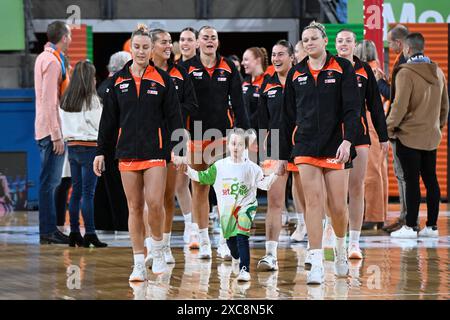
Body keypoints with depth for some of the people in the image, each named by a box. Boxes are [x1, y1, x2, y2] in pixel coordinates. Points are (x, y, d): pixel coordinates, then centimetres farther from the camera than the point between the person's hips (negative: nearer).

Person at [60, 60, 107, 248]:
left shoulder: (65, 99, 6)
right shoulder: (92, 99, -12)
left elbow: (63, 124, 10)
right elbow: (99, 125, -8)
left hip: (72, 146, 6)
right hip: (89, 147, -6)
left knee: (76, 191, 11)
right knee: (88, 193, -5)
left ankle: (74, 233, 12)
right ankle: (90, 234, -6)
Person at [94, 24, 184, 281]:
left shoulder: (163, 79, 2)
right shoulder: (118, 80, 8)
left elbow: (174, 116, 2)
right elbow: (109, 118, 12)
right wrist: (101, 151, 10)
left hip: (155, 152, -2)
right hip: (127, 153, 2)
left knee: (154, 203, -12)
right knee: (135, 208, 3)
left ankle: (158, 249, 13)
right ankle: (139, 264, 7)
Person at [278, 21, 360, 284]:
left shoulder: (342, 68, 1)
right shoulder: (296, 74, 10)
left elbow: (352, 108, -5)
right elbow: (288, 116, 15)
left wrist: (347, 140, -19)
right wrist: (283, 155, 14)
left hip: (335, 146, -2)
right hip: (305, 147, 2)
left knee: (338, 206, 0)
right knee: (313, 202, -8)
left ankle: (341, 248, 30)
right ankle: (317, 265, -9)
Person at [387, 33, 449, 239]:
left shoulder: (406, 73, -14)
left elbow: (400, 105, -17)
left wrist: (390, 128, -8)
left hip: (409, 136, -6)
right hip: (431, 136, 6)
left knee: (412, 181, -4)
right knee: (431, 180, 10)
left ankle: (410, 226, -2)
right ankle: (432, 225, 12)